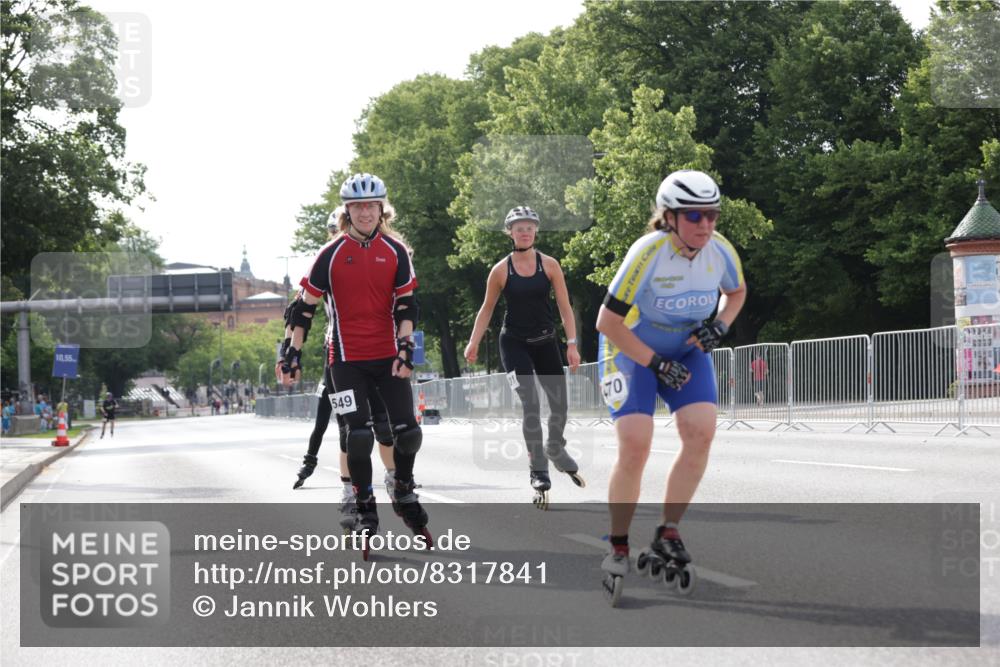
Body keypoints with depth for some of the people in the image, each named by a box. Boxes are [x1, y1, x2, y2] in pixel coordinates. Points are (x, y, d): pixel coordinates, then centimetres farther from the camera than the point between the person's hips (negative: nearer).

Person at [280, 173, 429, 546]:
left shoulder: (395, 252, 3)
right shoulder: (332, 255, -3)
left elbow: (406, 305, 3)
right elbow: (305, 307, 1)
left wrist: (405, 349, -9)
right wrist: (293, 353, -4)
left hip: (388, 357, 2)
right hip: (347, 359, -2)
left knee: (408, 432, -1)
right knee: (358, 435, -7)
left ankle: (404, 494, 25)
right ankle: (365, 511, 7)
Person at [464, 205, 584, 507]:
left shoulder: (549, 265, -1)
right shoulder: (500, 270, -3)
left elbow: (565, 307, 0)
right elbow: (487, 309, 6)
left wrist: (571, 344, -7)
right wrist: (474, 342, -2)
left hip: (545, 342, 3)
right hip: (514, 344, -2)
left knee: (559, 404, 6)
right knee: (531, 405, -16)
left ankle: (556, 452, 37)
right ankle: (539, 474, -10)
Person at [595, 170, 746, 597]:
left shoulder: (720, 251, -15)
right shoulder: (648, 253, -29)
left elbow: (737, 293, 9)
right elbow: (608, 322, -24)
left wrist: (720, 325, -11)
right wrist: (657, 364, -23)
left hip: (687, 349, 4)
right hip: (632, 348, -4)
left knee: (701, 433, -18)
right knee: (635, 446, -18)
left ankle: (667, 535, -5)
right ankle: (618, 549, -1)